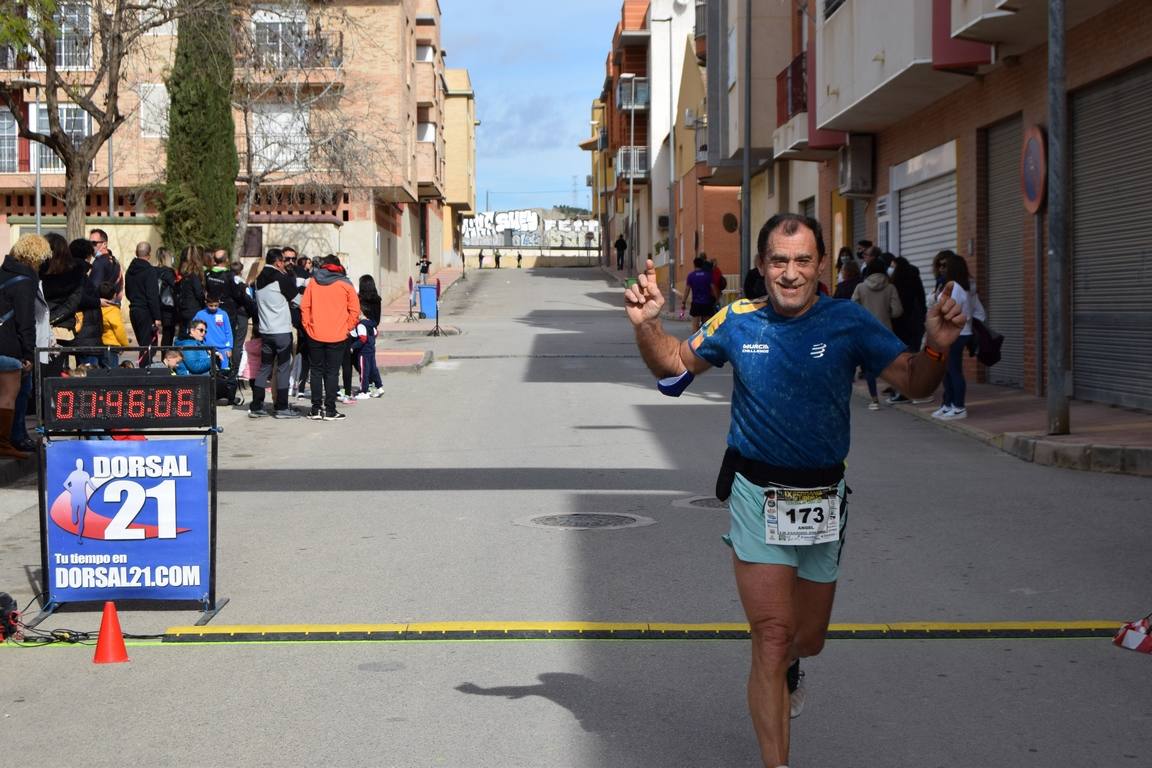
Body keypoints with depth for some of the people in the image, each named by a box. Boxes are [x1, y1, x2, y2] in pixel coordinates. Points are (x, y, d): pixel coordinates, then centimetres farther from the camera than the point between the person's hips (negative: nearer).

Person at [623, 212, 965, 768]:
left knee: (807, 638, 17)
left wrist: (936, 346, -25)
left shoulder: (849, 322, -5)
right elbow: (675, 365, 13)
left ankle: (785, 669, 55)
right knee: (773, 634, -10)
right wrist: (646, 325, -5)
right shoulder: (736, 321, -3)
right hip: (756, 495, -2)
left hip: (822, 498, 2)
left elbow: (914, 384, -5)